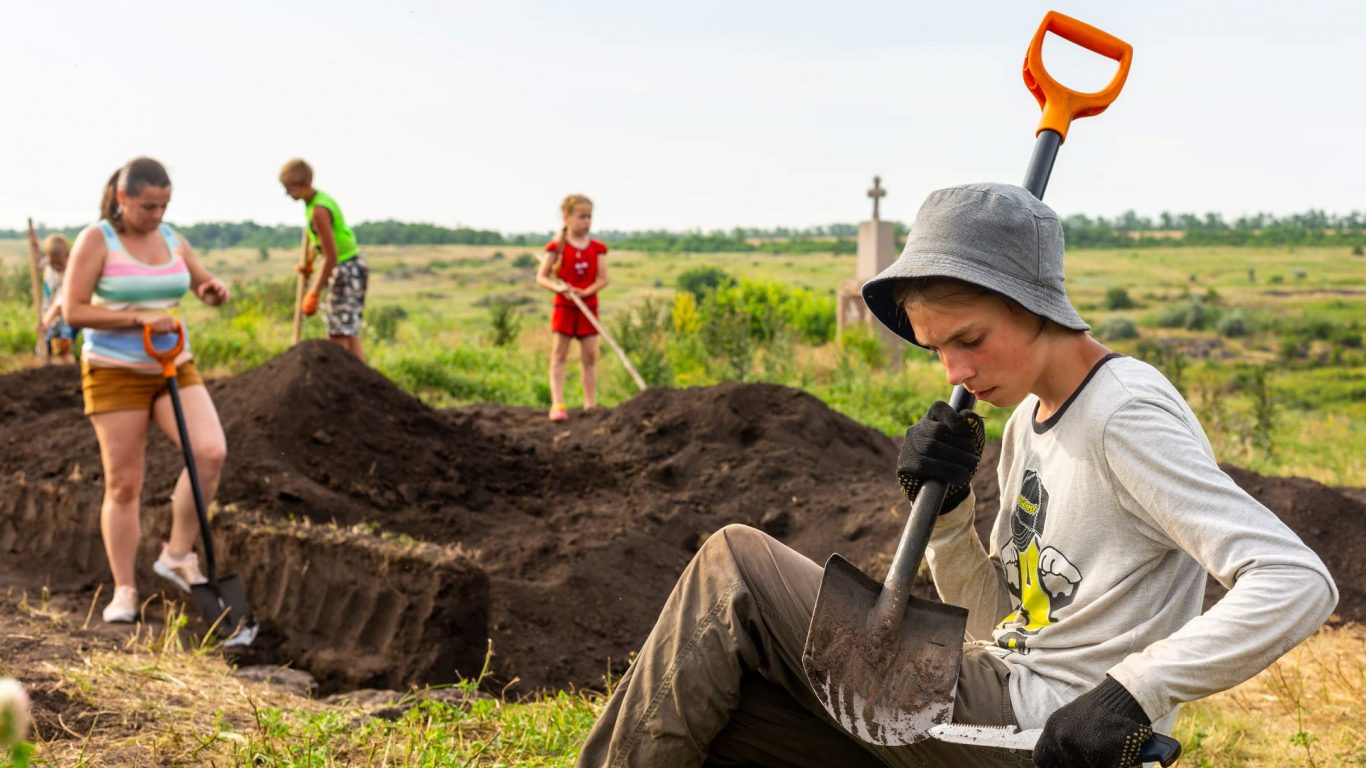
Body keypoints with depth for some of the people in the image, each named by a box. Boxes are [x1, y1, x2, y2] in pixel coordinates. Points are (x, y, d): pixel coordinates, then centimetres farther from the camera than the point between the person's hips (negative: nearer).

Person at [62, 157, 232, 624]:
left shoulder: (171, 239, 7)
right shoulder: (96, 240, -7)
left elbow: (207, 291, 18)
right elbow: (73, 310, -13)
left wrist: (215, 290, -7)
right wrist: (139, 319, -20)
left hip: (174, 370, 4)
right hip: (114, 373, -4)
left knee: (211, 451, -18)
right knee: (123, 484, -2)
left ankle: (177, 555, -2)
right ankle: (124, 590, 10)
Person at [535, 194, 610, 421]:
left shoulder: (596, 248, 3)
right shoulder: (557, 247, -4)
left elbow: (603, 279, -2)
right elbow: (541, 277, -4)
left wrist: (586, 291, -19)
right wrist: (557, 287, -22)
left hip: (588, 307, 3)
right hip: (564, 307, -3)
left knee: (590, 356, 4)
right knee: (559, 355, -4)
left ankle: (591, 405, 11)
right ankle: (557, 404, -6)